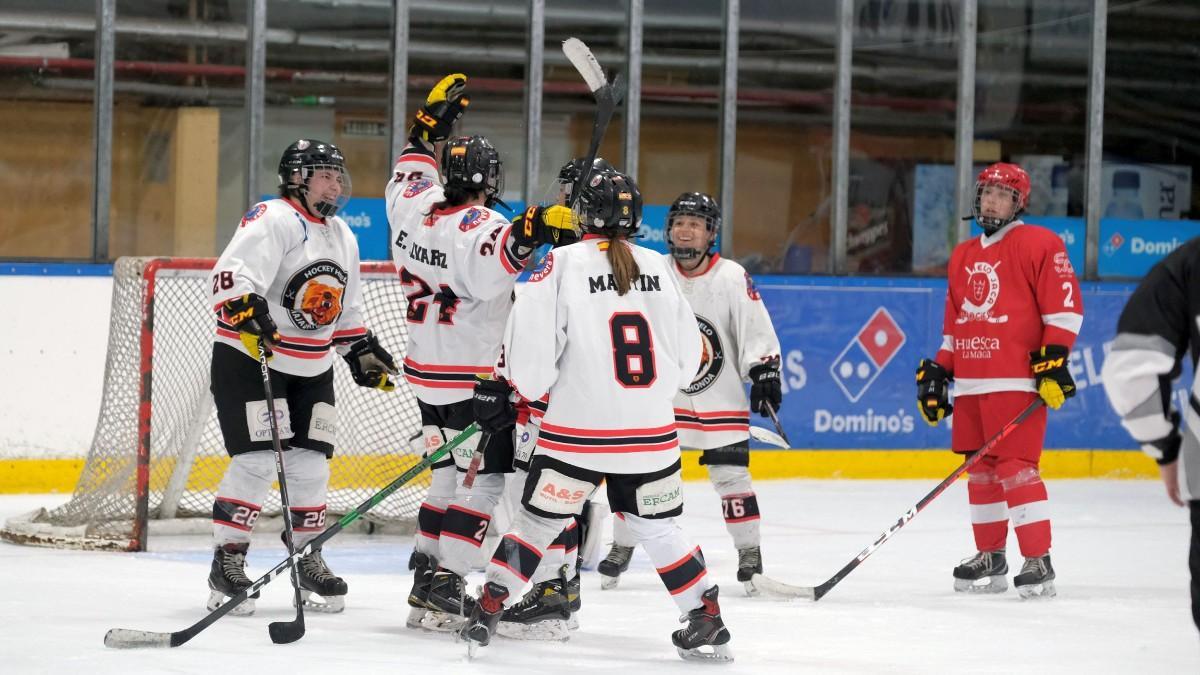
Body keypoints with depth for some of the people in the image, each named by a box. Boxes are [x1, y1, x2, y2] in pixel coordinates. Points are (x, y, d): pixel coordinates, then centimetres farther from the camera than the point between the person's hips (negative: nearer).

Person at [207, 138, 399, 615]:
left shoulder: (342, 236, 15)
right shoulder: (272, 220, -14)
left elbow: (346, 309, 25)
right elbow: (232, 272, -29)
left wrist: (362, 352, 18)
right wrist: (246, 311, -44)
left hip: (312, 370, 8)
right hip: (248, 360, -8)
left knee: (311, 464, 5)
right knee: (257, 460, -13)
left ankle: (307, 559, 18)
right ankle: (226, 564, -5)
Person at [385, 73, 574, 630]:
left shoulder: (414, 208, 4)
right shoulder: (479, 227, -19)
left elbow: (408, 176, 27)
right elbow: (492, 263, -41)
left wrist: (431, 123, 32)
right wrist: (533, 233, -53)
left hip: (429, 375, 9)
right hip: (475, 379, -9)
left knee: (452, 474, 20)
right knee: (486, 482, -6)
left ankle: (426, 568, 22)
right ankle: (440, 588, -13)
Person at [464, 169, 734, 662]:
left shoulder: (563, 264, -7)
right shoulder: (657, 267, 6)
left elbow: (531, 339, -12)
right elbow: (687, 353, 12)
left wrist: (502, 389, 3)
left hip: (578, 431, -3)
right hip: (651, 431, 3)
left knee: (538, 520, 8)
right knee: (657, 527, 15)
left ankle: (487, 611, 5)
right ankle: (708, 624, 14)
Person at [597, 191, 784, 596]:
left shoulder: (732, 278, -8)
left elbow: (757, 331, -5)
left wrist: (765, 373, -13)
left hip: (720, 400, -2)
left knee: (731, 474, -5)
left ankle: (750, 555, 5)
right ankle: (620, 551, 14)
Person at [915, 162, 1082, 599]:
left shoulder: (1038, 244, -3)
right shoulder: (963, 257, 20)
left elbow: (1065, 306, -9)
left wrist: (1054, 360, -16)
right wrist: (937, 373, 18)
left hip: (1017, 382, -8)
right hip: (970, 383, 8)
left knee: (1016, 467, -13)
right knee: (981, 469, 11)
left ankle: (1039, 562, -12)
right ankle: (990, 558, 20)